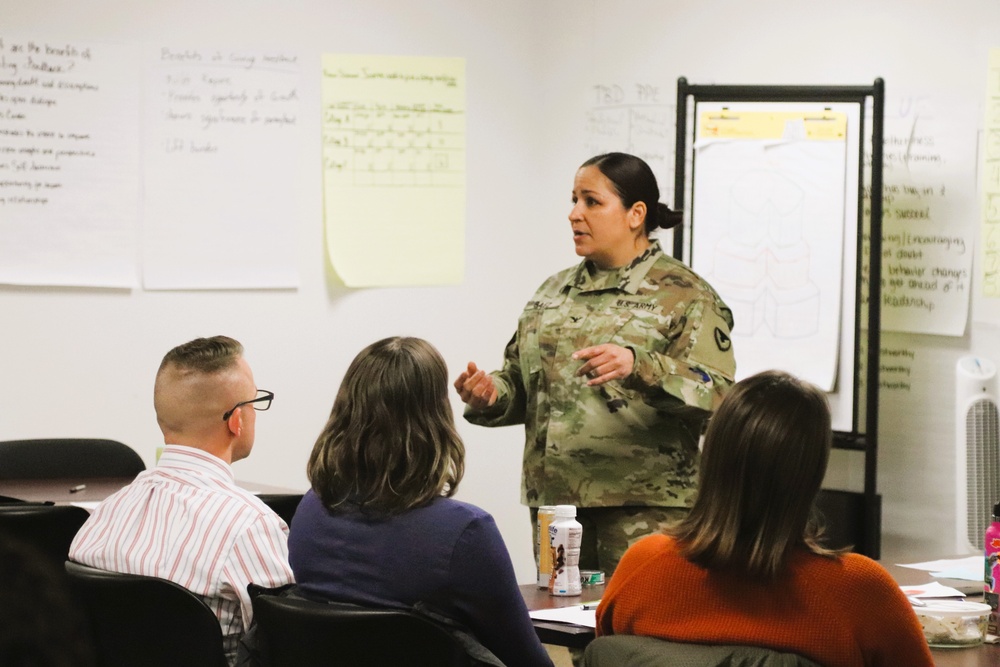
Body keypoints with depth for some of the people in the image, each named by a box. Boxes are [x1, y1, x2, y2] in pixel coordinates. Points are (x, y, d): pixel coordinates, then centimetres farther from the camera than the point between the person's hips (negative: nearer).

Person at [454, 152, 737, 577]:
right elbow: (519, 384, 22)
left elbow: (717, 395, -13)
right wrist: (490, 397, -2)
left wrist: (638, 366, -28)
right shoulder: (554, 292, 18)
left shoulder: (685, 296, -1)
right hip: (554, 499, 6)